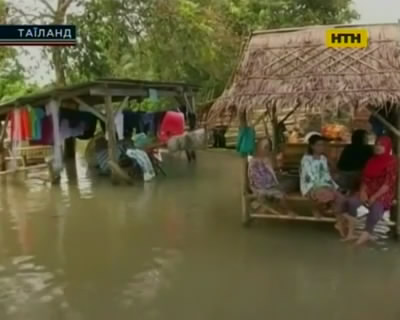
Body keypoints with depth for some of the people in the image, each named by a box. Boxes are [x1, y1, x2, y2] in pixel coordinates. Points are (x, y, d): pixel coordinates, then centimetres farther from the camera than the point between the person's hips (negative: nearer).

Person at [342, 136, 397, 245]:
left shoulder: (392, 162, -7)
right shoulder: (372, 160, 12)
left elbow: (388, 183, -14)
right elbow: (365, 178, 9)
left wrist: (375, 196, -21)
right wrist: (363, 191, -10)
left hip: (384, 193, -5)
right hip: (369, 190, 5)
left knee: (376, 207, -36)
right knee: (352, 201, -21)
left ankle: (365, 235, -29)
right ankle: (351, 233, -18)